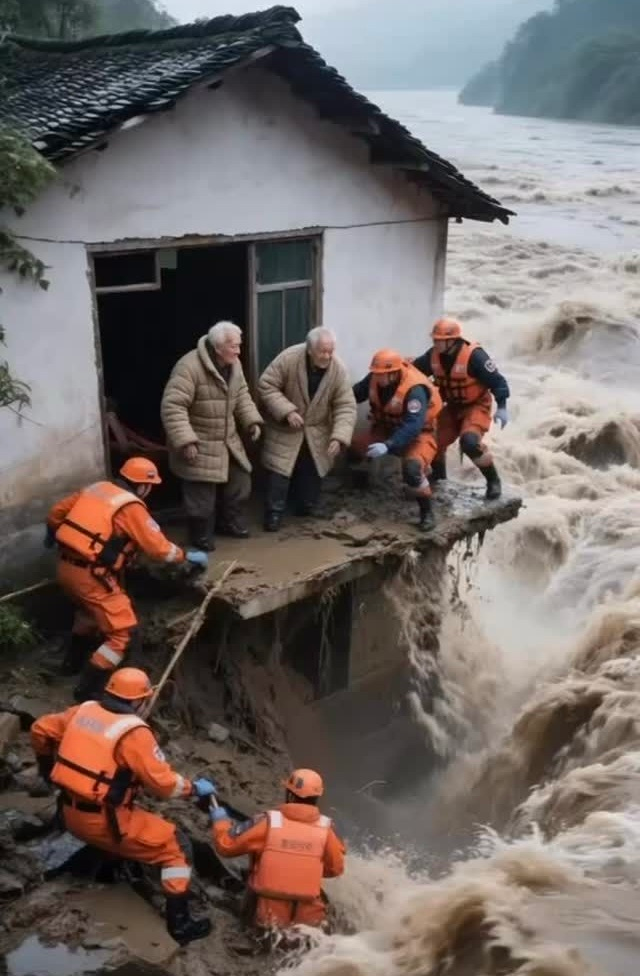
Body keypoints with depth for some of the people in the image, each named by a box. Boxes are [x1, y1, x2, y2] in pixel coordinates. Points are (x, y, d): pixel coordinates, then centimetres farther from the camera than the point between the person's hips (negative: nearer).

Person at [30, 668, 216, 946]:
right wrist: (195, 788, -1)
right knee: (176, 846, 1)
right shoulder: (134, 732, -18)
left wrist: (48, 766, 31)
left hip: (70, 814, 8)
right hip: (102, 823, -8)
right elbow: (163, 782, -18)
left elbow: (40, 730, 14)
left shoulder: (84, 710, 2)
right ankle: (179, 923, 3)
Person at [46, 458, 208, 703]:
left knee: (92, 607, 37)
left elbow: (57, 511, 21)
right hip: (90, 576, -9)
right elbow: (159, 548, -11)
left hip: (66, 567, 9)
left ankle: (75, 659, 50)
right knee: (125, 635, -3)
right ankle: (88, 690, -1)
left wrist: (53, 533, 41)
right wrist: (188, 555, 4)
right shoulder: (131, 507, -10)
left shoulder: (96, 488, 12)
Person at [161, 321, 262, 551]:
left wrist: (252, 420, -1)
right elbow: (172, 407, -28)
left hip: (228, 440, 8)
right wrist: (185, 441, -32)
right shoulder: (189, 367, -27)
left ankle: (229, 522, 36)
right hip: (198, 443, -8)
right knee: (201, 494, 0)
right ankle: (201, 535, 20)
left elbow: (242, 395, 13)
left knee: (240, 482, 15)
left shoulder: (233, 364, 0)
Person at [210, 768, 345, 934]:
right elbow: (335, 868, 6)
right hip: (310, 918, 2)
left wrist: (220, 820, 15)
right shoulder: (325, 828, -9)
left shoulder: (268, 822, -13)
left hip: (268, 917, -1)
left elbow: (226, 845, -4)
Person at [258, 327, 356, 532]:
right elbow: (266, 386, -19)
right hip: (284, 430, -3)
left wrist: (339, 437, -29)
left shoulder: (338, 370, -18)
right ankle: (274, 512, 11)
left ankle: (305, 506, 35)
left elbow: (346, 407, -16)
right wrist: (287, 411, -29)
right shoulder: (289, 359, -25)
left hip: (317, 432, 3)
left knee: (312, 474, 12)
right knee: (279, 469, -4)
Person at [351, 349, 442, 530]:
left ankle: (427, 512, -10)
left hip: (419, 433, -7)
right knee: (356, 446, -4)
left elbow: (413, 426, -41)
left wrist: (388, 446, -51)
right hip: (389, 427, 7)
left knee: (411, 468, -31)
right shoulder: (376, 378, -13)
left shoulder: (415, 390, -35)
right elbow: (355, 394, 1)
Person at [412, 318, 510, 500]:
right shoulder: (433, 355, -9)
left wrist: (501, 407, -24)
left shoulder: (474, 355, -26)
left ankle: (493, 481, -9)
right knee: (435, 440, 5)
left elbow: (496, 380, -21)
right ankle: (438, 475, 37)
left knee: (469, 441, -28)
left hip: (477, 405, -7)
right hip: (453, 406, 7)